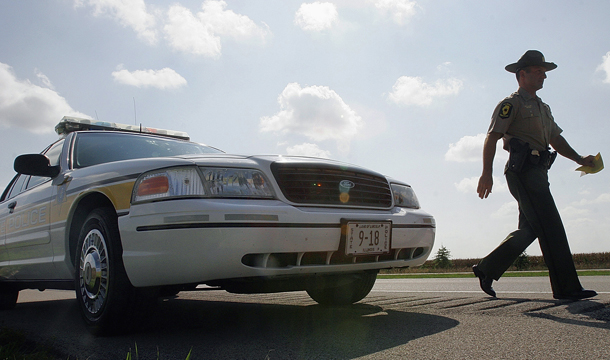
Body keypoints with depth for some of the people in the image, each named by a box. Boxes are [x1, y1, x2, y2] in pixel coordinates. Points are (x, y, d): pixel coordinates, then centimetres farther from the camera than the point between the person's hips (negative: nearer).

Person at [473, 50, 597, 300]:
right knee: (551, 228, -10)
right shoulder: (511, 104, -1)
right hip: (523, 170, -9)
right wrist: (487, 173, -20)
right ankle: (566, 288, -5)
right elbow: (491, 138, -10)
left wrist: (580, 159, 10)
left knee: (530, 230, 9)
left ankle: (487, 269, 16)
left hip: (537, 172, 9)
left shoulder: (543, 108, 27)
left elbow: (557, 140, 27)